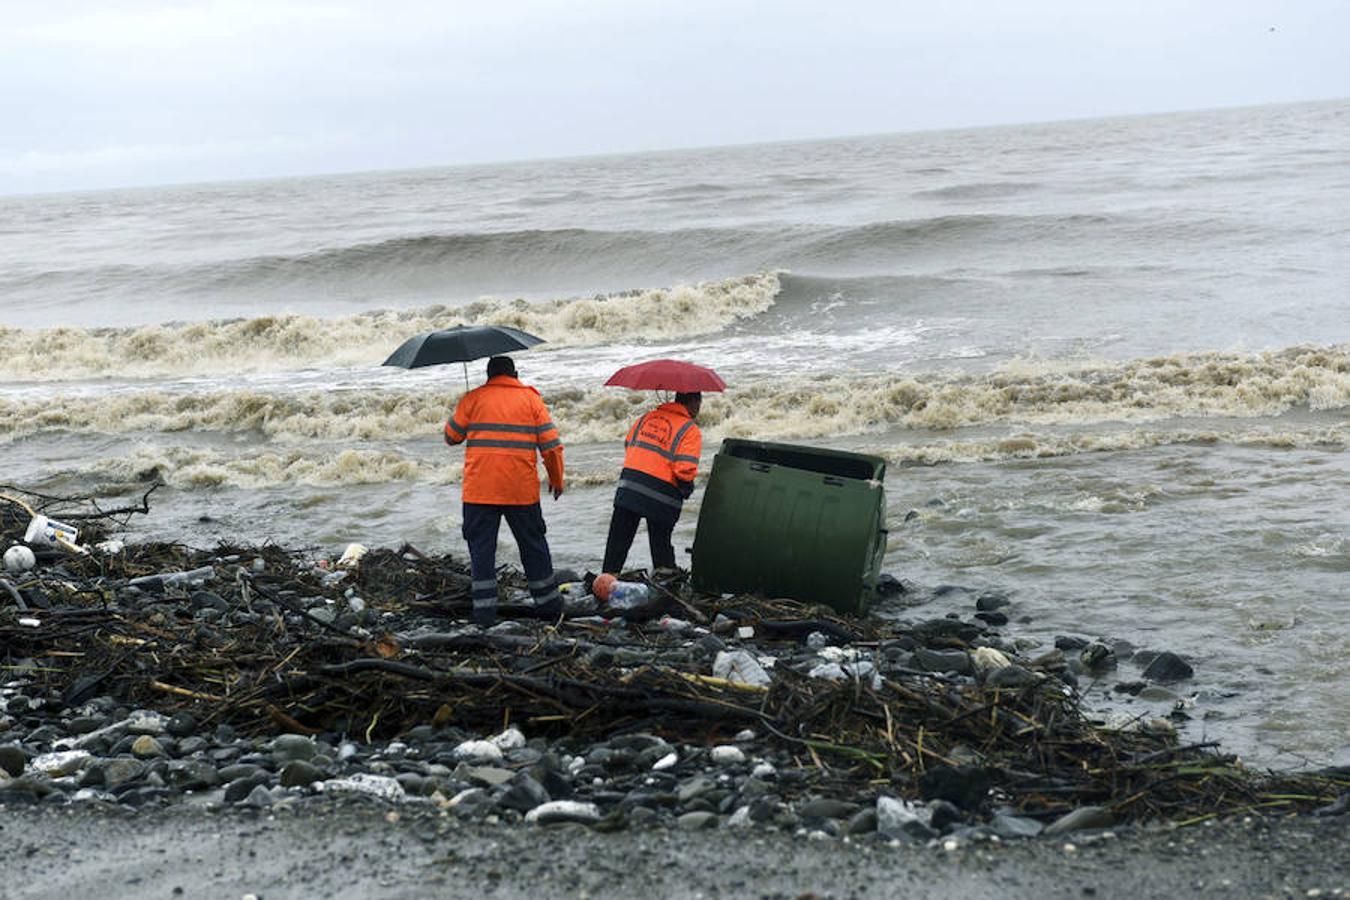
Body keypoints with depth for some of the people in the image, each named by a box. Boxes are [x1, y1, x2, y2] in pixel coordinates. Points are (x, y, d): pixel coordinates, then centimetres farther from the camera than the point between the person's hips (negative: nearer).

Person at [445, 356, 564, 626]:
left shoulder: (472, 399, 2)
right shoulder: (531, 399, 4)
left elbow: (451, 437, 10)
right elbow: (551, 446, 1)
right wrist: (557, 481, 14)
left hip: (479, 490, -1)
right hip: (522, 490, 1)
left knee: (481, 546, 5)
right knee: (533, 544, 14)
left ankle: (484, 608, 1)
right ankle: (548, 602, 22)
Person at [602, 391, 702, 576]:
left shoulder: (647, 417, 12)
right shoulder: (691, 430, -6)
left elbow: (628, 445, 19)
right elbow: (685, 469, -15)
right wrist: (686, 490, 3)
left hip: (628, 487, 4)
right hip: (662, 496, -3)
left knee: (618, 540, 10)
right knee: (661, 543, 10)